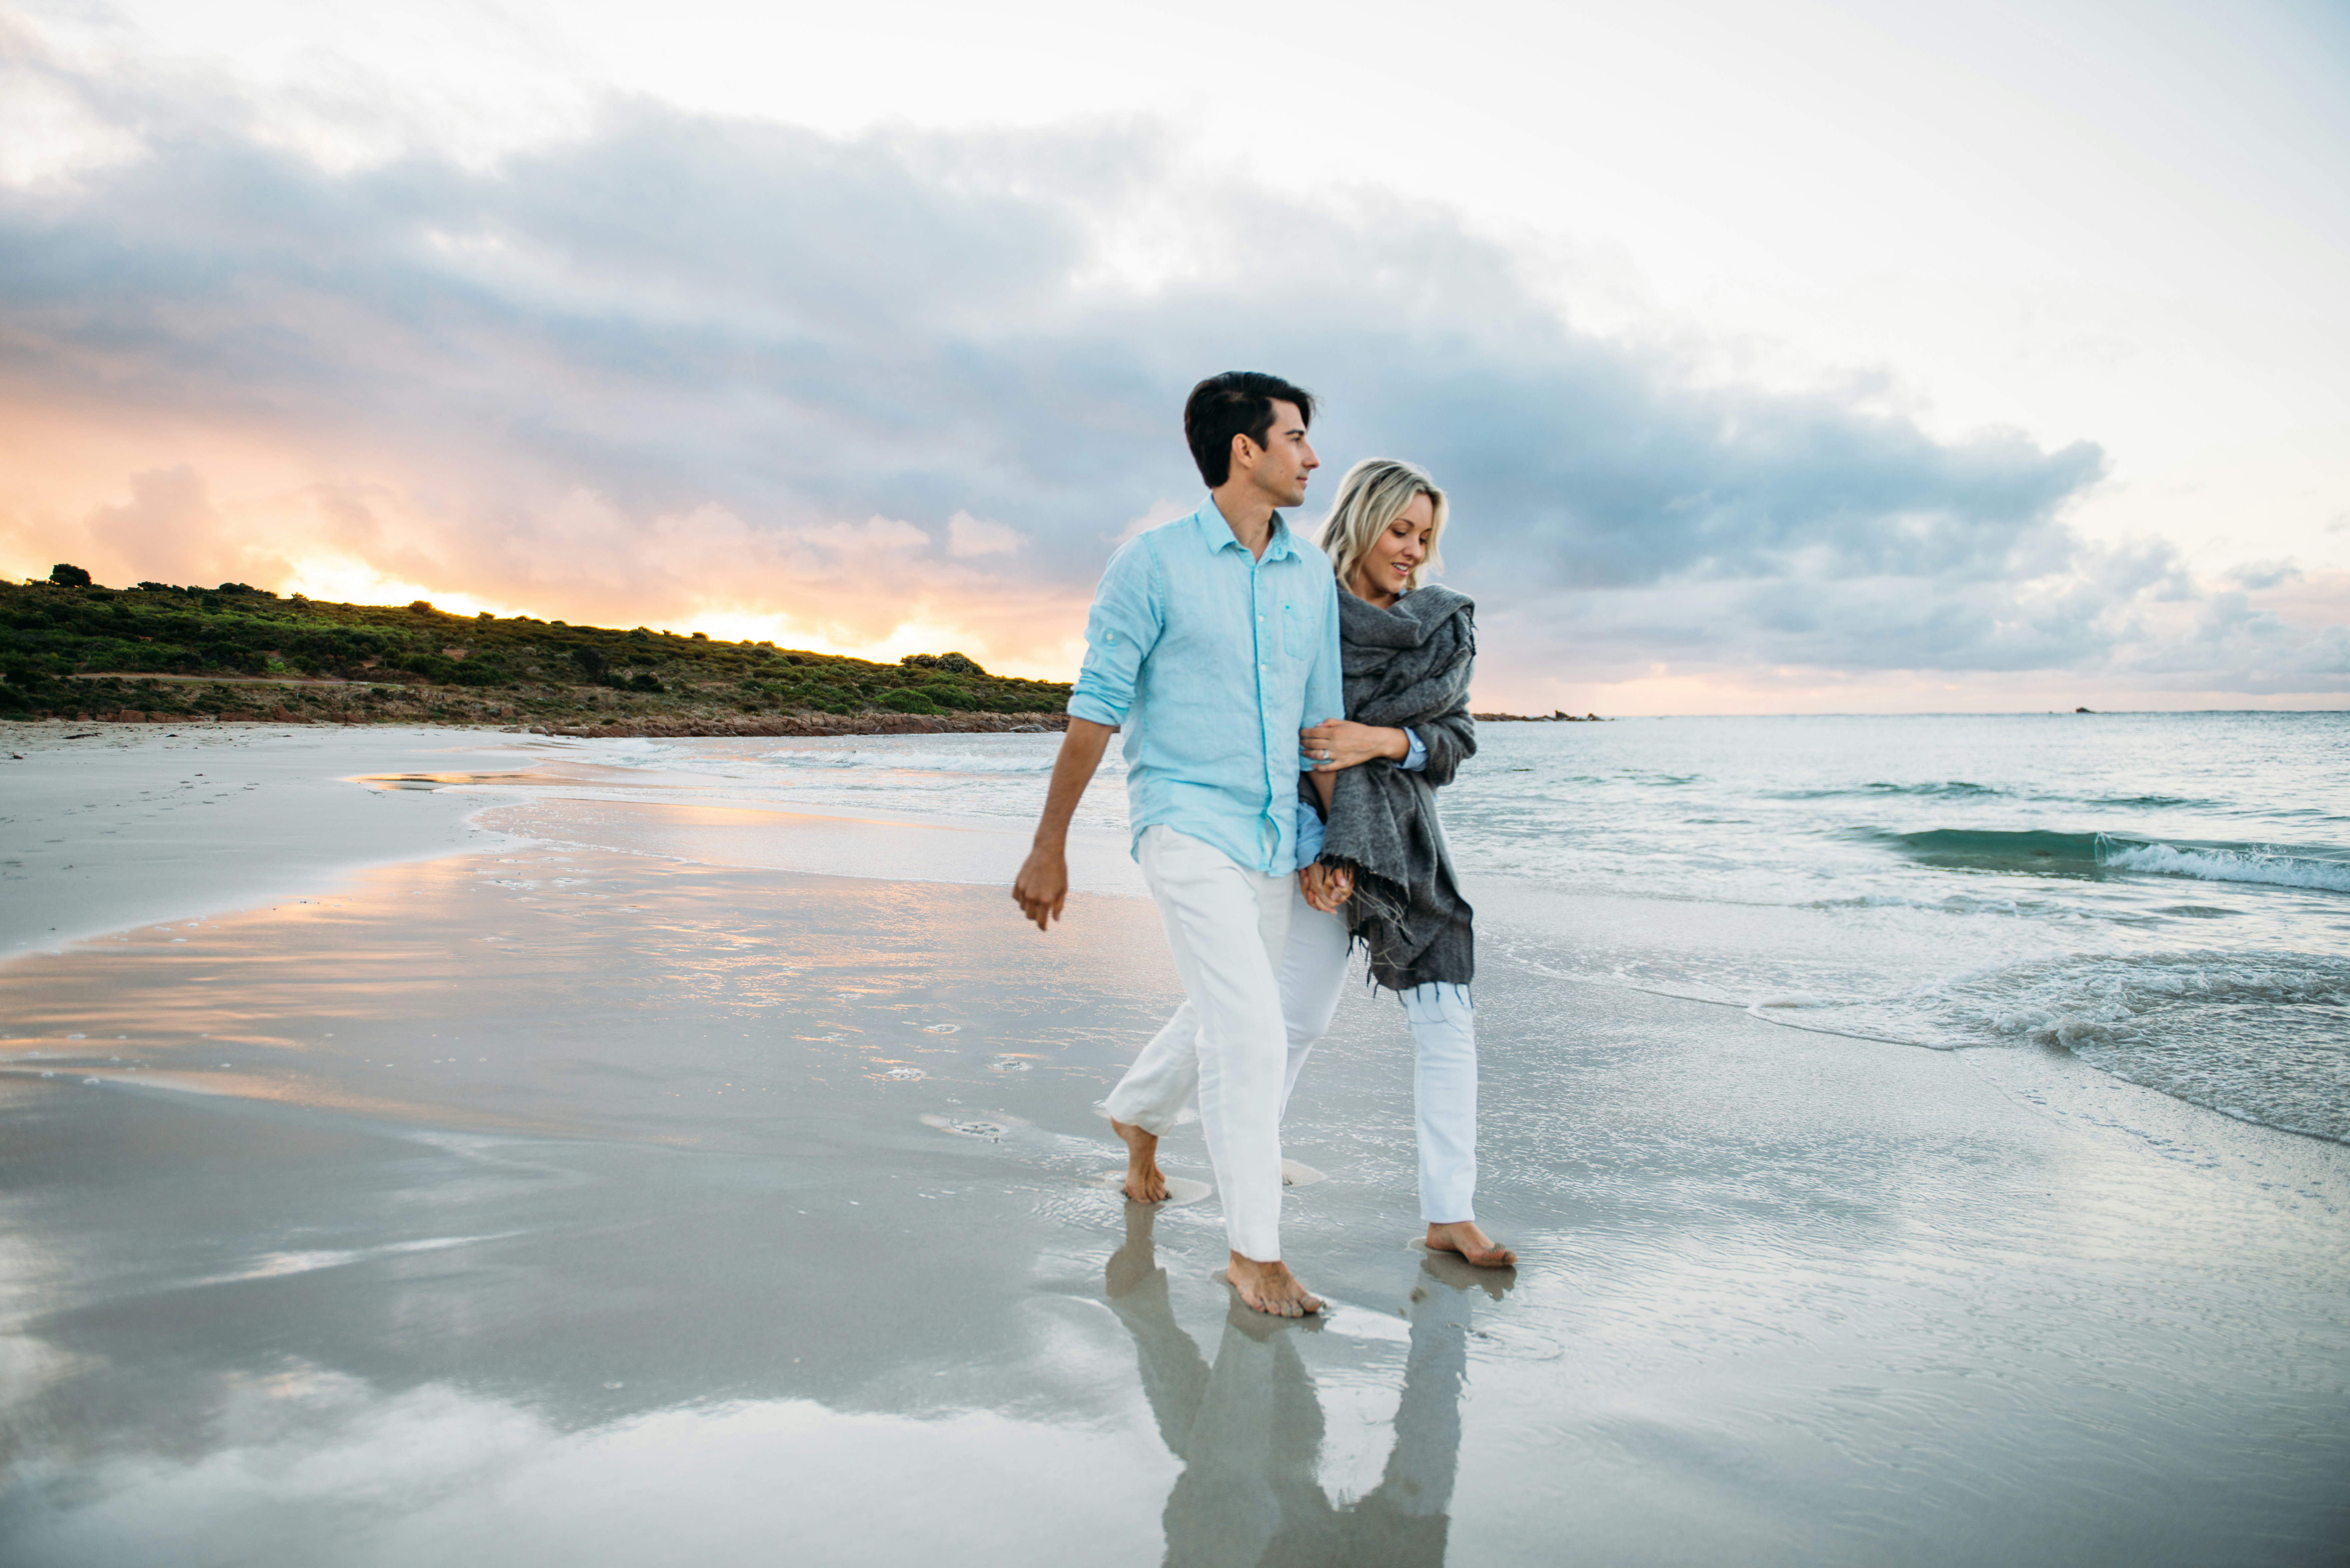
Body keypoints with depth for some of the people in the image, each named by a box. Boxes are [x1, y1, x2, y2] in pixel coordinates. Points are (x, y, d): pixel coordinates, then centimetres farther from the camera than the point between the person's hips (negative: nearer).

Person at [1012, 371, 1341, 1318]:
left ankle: (1137, 1116, 48)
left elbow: (1323, 720, 14)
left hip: (1273, 834, 6)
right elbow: (1096, 708, -6)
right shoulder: (1154, 563, -8)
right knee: (1250, 1027, -12)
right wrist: (1050, 846, -5)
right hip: (1186, 822, -6)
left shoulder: (1312, 577, 8)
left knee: (1226, 1016, 18)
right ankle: (1254, 1250, 2)